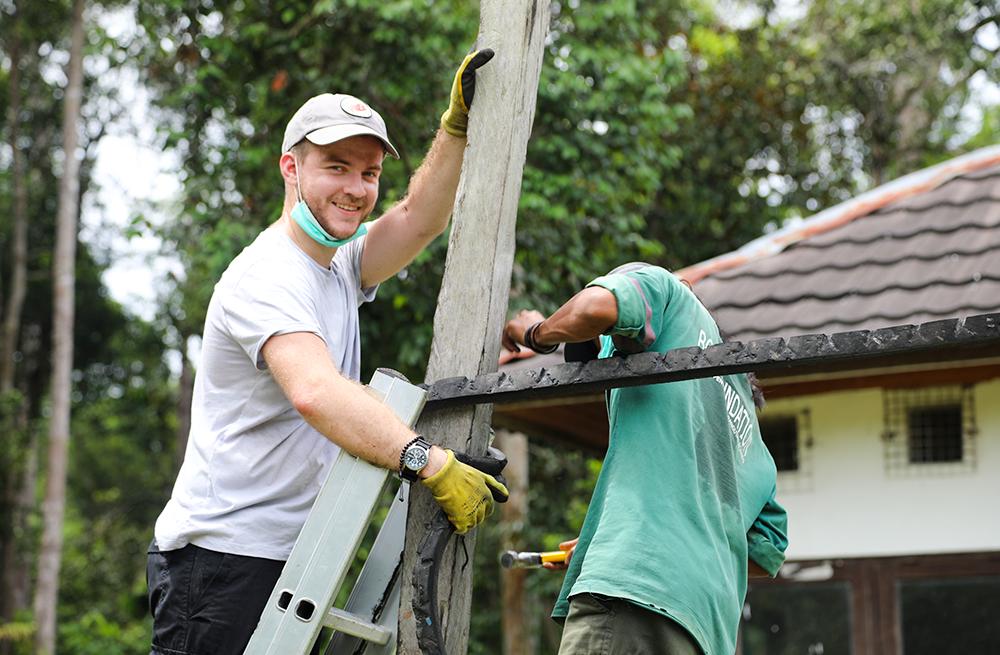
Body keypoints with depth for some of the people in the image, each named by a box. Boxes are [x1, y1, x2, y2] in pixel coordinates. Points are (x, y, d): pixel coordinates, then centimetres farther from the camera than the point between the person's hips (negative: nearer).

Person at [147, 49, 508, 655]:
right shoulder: (267, 276, -17)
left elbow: (421, 218, 8)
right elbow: (315, 392, -33)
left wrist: (458, 124, -3)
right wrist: (433, 464, -41)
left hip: (291, 558, 9)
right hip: (222, 556, -9)